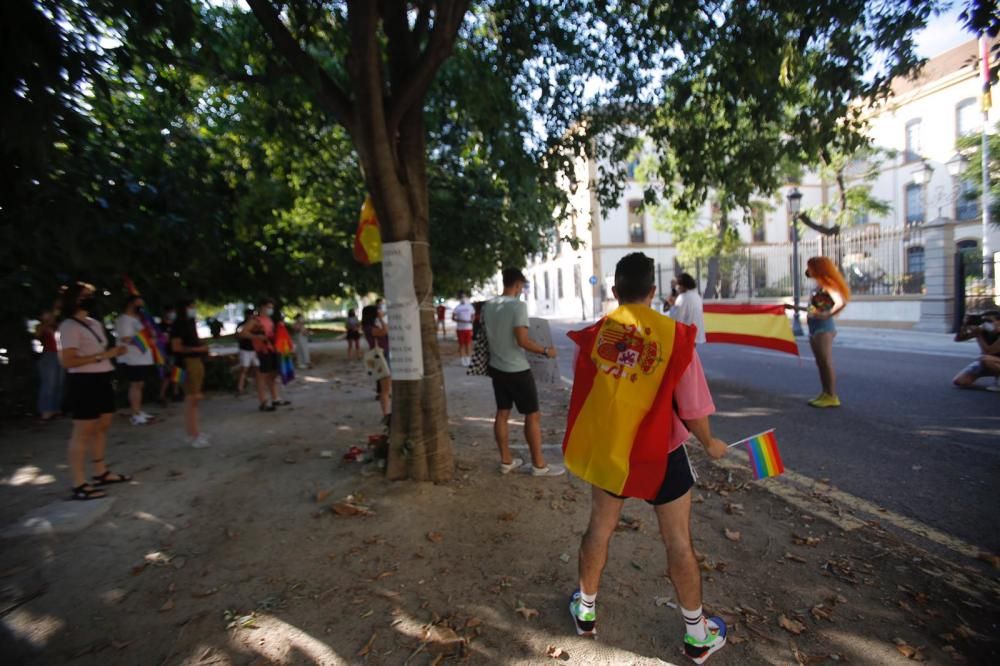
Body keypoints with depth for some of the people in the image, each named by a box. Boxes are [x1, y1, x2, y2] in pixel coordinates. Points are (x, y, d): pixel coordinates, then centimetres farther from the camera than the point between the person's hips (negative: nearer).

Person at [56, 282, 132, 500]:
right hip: (84, 383, -9)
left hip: (102, 381, 9)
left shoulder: (95, 323, 15)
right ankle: (79, 484, 1)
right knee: (83, 432, -5)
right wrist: (102, 356, -24)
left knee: (102, 427, 14)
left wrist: (114, 352, 7)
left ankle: (101, 472, 25)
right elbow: (67, 361, -21)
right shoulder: (69, 326, -13)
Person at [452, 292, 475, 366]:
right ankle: (463, 360, 8)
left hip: (468, 328, 2)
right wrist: (460, 320, -17)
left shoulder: (470, 307, 7)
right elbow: (453, 318, -1)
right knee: (461, 344, 2)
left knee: (468, 344, 4)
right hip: (460, 328, -2)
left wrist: (471, 320, -8)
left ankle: (468, 359, 15)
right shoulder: (457, 308, 0)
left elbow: (473, 316, 14)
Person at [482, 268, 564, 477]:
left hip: (497, 368, 8)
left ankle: (506, 461, 23)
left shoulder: (488, 306, 4)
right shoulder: (518, 305, -18)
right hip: (517, 370, -7)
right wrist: (546, 351, -10)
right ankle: (539, 464, 13)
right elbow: (522, 341, -22)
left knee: (502, 413, 13)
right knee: (533, 415, 4)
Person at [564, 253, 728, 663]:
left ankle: (585, 610, 41)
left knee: (599, 530, 21)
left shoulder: (593, 334, -8)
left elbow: (581, 396, 4)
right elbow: (693, 409, -12)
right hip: (661, 456, -2)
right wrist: (710, 444, 8)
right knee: (678, 544, 15)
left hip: (605, 452, 3)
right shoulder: (675, 335, -15)